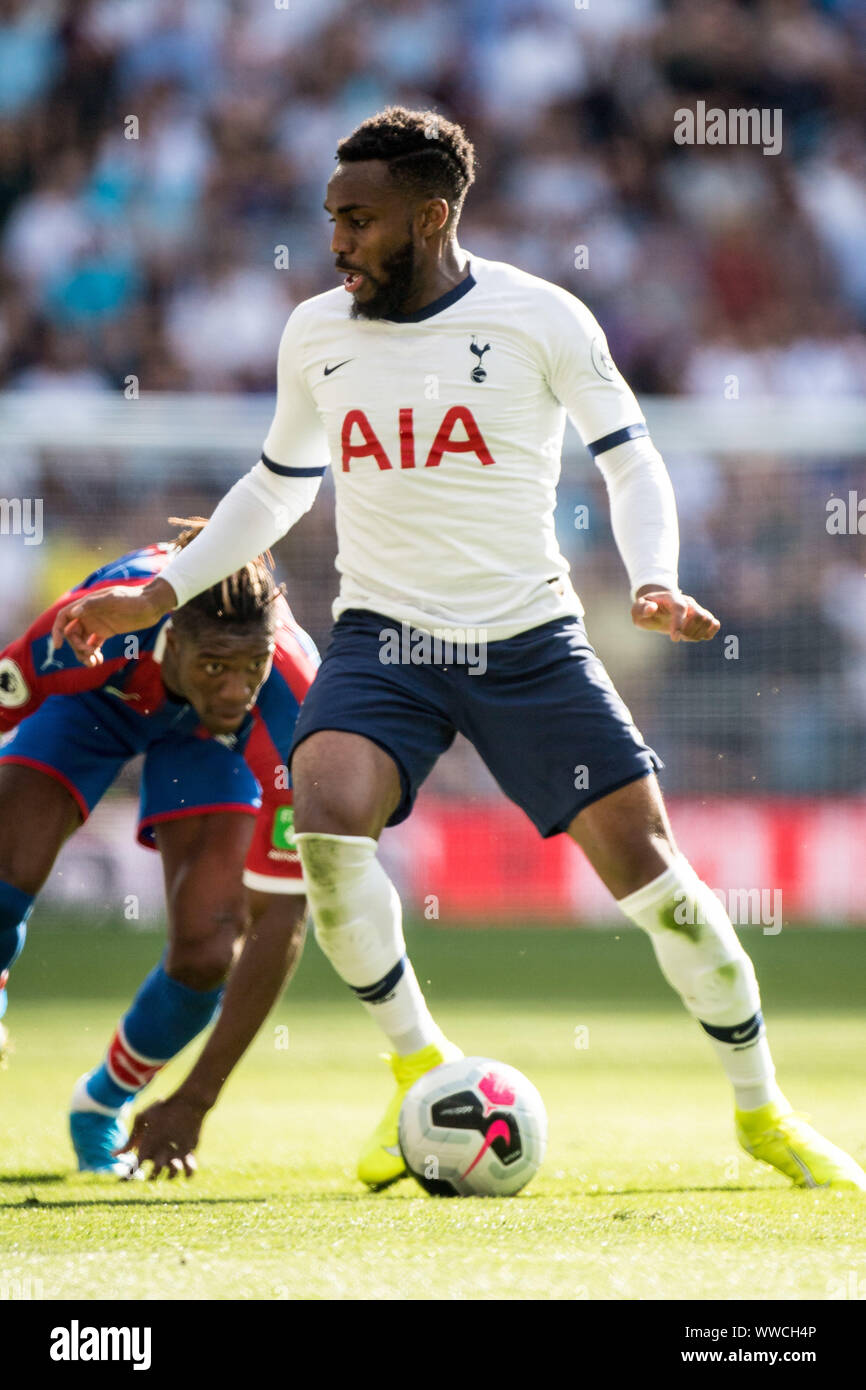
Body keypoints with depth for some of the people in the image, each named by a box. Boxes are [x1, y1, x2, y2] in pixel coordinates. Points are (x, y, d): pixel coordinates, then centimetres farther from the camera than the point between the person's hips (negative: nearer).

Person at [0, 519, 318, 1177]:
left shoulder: (291, 701, -41)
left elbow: (282, 913, -36)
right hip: (100, 695, 0)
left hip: (208, 739, 0)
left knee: (207, 953, -17)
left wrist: (195, 1100, -37)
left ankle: (104, 1104, 15)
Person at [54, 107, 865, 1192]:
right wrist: (160, 593, 11)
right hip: (383, 637, 2)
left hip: (531, 640, -2)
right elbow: (279, 485, 18)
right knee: (325, 817, -27)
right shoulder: (315, 334, 2)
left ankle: (761, 1112, 14)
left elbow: (628, 458, 1)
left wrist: (653, 578, -16)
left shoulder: (541, 319, -8)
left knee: (648, 867, -6)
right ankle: (417, 1066, -6)